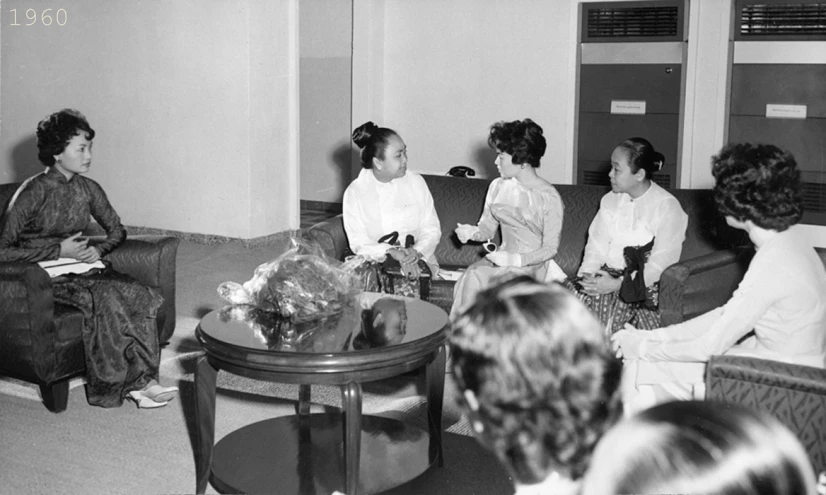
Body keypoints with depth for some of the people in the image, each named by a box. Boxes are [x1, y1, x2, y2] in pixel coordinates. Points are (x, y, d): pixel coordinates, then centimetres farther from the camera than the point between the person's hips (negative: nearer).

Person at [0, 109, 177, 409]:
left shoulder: (88, 189, 5)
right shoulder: (34, 193, -13)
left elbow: (117, 230, 18)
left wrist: (99, 249, -4)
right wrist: (59, 250, -18)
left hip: (81, 268, 6)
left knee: (138, 294, -24)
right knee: (104, 298, -33)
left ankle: (141, 379, -25)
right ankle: (114, 384, -21)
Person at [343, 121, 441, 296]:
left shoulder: (416, 182, 4)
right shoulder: (354, 192, -3)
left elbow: (432, 229, 3)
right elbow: (359, 243, -8)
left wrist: (417, 252, -18)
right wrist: (393, 253, -24)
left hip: (417, 260, 1)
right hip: (375, 263, -1)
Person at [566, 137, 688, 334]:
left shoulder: (667, 207, -6)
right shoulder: (611, 200, 15)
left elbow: (661, 264, -12)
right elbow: (596, 246, 11)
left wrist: (617, 284, -19)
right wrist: (587, 274, -9)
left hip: (642, 285, -5)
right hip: (606, 277, 5)